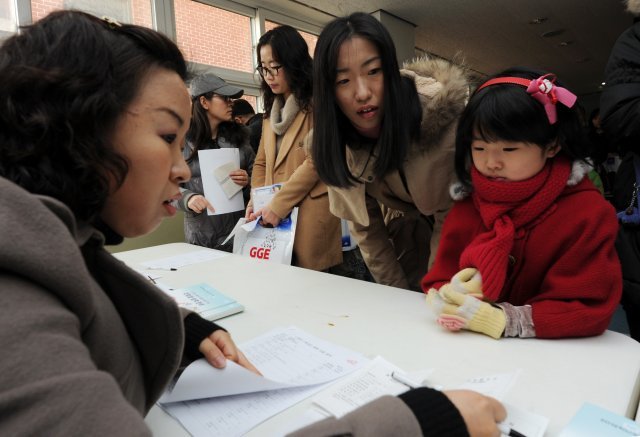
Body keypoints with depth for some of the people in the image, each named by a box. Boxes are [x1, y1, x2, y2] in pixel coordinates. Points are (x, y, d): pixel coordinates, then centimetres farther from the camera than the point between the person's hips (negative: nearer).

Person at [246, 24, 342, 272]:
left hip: (310, 214, -7)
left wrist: (277, 206, -15)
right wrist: (256, 201, 2)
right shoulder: (272, 110, 19)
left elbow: (315, 161, -14)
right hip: (273, 217, 7)